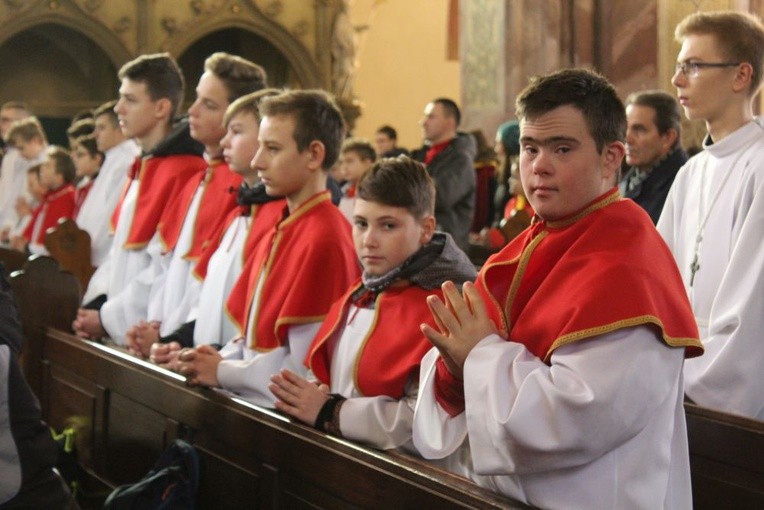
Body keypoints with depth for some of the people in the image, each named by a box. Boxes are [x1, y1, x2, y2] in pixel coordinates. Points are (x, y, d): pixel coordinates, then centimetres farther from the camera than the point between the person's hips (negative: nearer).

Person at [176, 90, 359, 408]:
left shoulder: (325, 239, -14)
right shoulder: (277, 234, 15)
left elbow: (303, 368, -17)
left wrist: (223, 372, -7)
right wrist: (220, 360, 1)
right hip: (252, 403, 8)